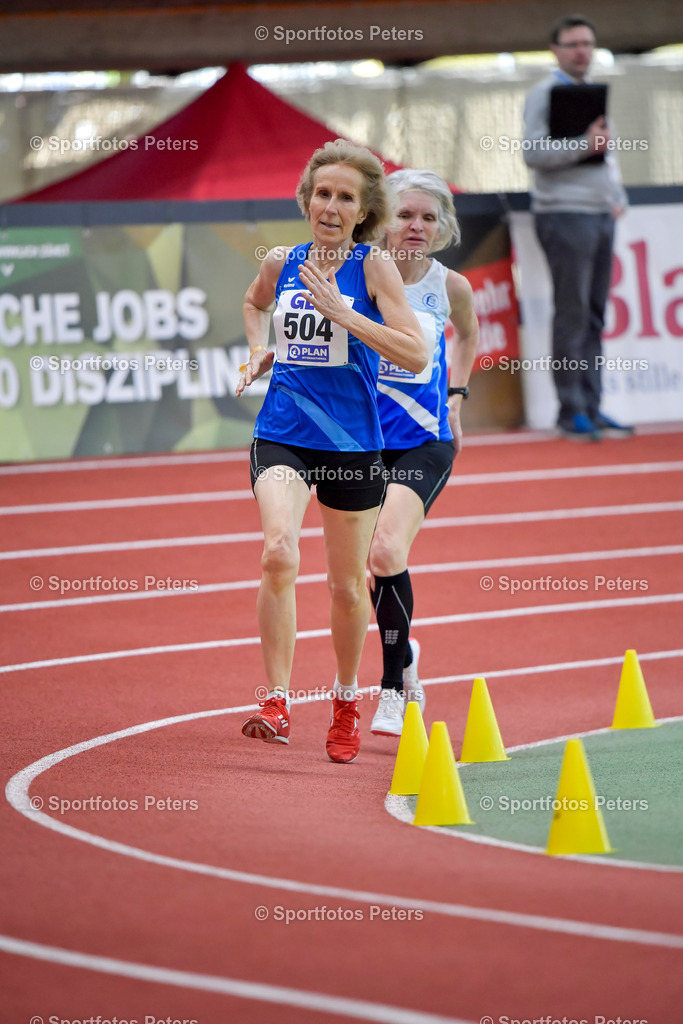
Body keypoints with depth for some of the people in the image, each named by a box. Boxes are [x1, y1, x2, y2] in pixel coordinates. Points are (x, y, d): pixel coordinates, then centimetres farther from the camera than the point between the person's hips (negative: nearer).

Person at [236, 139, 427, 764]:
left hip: (352, 442, -1)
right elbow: (255, 304, 30)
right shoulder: (281, 264, 5)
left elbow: (416, 354, -16)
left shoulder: (373, 266, -7)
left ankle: (346, 699, 35)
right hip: (283, 434, 1)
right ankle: (277, 704, -22)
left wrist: (342, 313, -22)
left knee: (348, 584, 11)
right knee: (280, 554, -24)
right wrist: (257, 353, 11)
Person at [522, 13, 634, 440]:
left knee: (595, 316, 7)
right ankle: (572, 410, -5)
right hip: (566, 214, -7)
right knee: (573, 315, -8)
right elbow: (533, 152, -15)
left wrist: (618, 197, 14)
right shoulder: (545, 94, -3)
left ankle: (591, 409, 9)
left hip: (602, 214, 8)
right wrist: (584, 145, -23)